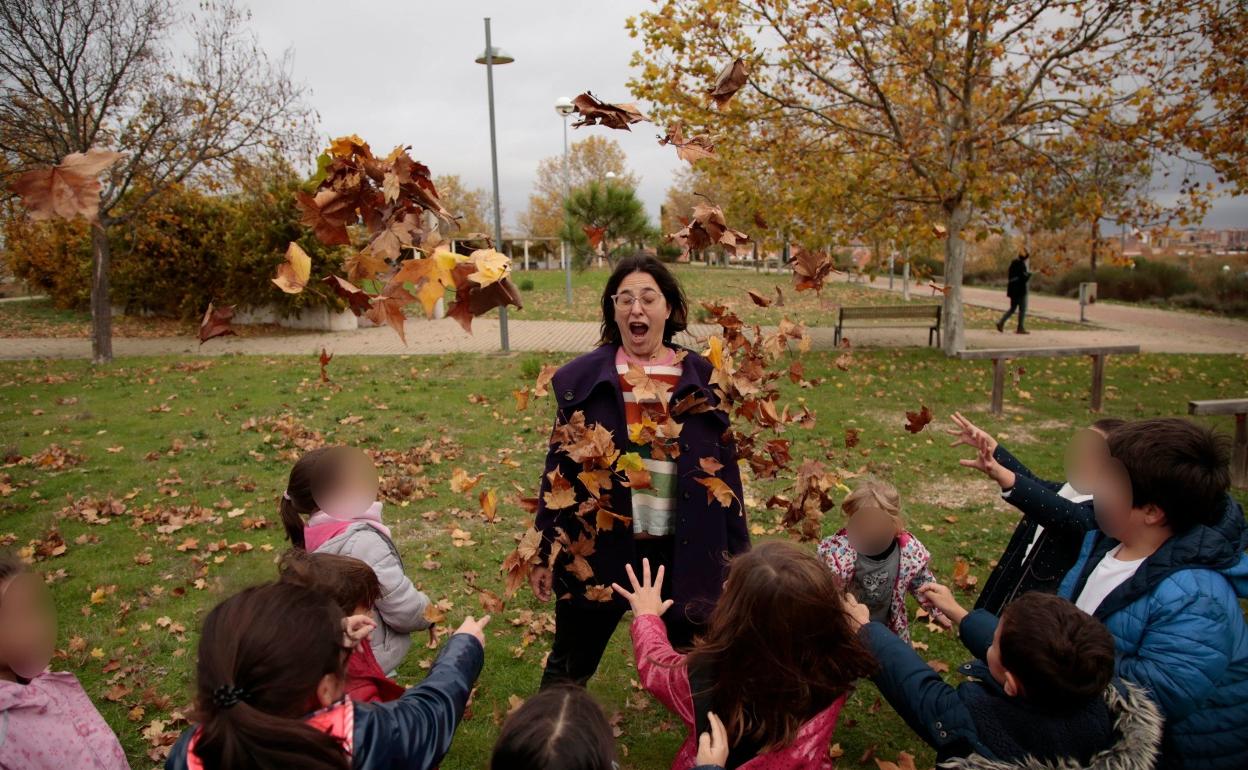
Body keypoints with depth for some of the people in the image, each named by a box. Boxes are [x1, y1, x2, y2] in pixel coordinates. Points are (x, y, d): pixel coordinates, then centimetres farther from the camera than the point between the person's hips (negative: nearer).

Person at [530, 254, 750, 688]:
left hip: (682, 553, 1)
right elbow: (557, 469, 0)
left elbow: (724, 472, 4)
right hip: (596, 549, -1)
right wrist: (544, 554, 0)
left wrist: (738, 556, 4)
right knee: (567, 671, 17)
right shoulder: (582, 378, -4)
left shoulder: (701, 378, 0)